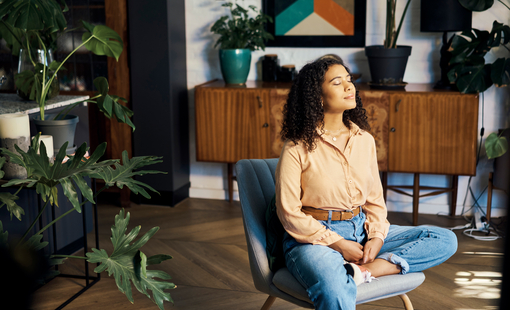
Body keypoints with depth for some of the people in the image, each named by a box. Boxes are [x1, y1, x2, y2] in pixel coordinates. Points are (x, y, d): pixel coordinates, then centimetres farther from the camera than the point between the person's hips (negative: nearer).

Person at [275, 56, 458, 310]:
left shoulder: (365, 140, 8)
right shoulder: (298, 148, -8)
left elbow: (375, 199, 14)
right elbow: (289, 212, -9)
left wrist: (377, 236, -5)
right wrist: (338, 244, -13)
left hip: (361, 231, 7)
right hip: (314, 238, -7)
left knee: (445, 240, -9)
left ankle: (362, 270, -22)